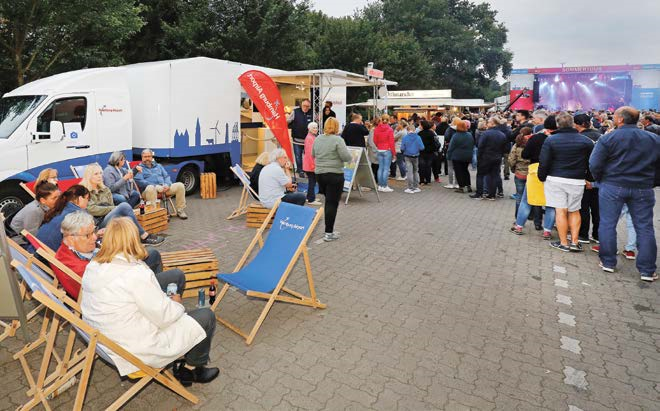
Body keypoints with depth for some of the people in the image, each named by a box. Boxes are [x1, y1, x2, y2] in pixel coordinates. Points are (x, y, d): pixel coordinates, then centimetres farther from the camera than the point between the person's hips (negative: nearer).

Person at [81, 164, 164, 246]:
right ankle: (145, 236, -27)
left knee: (129, 220, -31)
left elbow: (110, 206, 15)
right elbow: (91, 209, -9)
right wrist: (115, 208, -10)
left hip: (110, 219, 6)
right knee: (123, 206, -30)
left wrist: (116, 209, -9)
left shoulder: (105, 190, 23)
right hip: (97, 223, -6)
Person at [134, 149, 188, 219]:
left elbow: (167, 176, 19)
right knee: (150, 188, -41)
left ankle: (180, 210, -14)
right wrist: (156, 186, -17)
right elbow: (140, 181, -6)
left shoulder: (158, 166, 27)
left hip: (164, 188, 5)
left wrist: (167, 185, -6)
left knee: (180, 185, -17)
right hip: (150, 189, -5)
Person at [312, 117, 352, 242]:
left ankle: (329, 229, 25)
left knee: (328, 201, 18)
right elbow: (347, 157, -15)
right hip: (335, 175, -6)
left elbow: (313, 155, 17)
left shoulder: (317, 139, 5)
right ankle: (329, 233, 3)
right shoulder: (337, 140, -14)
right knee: (332, 203, 0)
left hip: (320, 174, 6)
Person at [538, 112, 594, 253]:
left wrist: (542, 177, 6)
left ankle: (563, 243, 5)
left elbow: (543, 162, -6)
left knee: (560, 210, 0)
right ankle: (574, 242, 14)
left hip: (555, 179, -2)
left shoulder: (550, 140, -5)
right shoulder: (586, 141, 2)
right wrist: (589, 178, 17)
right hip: (577, 181, 2)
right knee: (574, 211, 14)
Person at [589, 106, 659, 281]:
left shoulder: (608, 138, -8)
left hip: (612, 187, -3)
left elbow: (594, 164, -10)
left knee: (608, 224, 8)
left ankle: (608, 262, 14)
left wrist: (600, 180, 6)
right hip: (643, 189, 3)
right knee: (645, 228, 8)